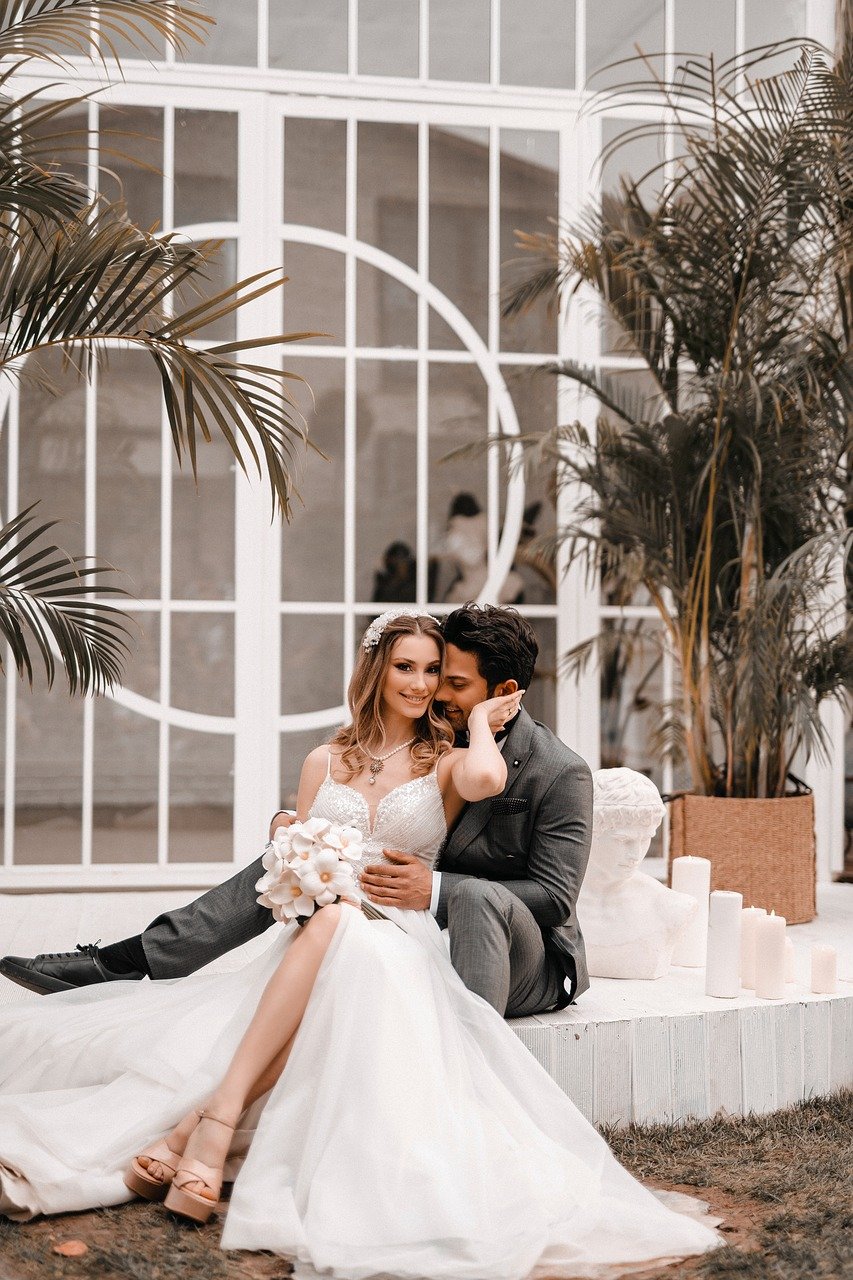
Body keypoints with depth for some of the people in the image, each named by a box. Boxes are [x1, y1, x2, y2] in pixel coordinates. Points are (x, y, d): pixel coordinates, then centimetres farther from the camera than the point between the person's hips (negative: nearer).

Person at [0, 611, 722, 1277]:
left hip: (399, 941, -2)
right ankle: (202, 1132, -44)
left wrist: (482, 722, 3)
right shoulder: (325, 763, 20)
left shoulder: (447, 763, 11)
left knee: (339, 931, -37)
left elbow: (487, 779, -16)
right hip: (313, 941, 3)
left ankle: (205, 1119, -43)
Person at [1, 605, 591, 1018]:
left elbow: (555, 896, -19)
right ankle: (129, 962, -14)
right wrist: (294, 823, -10)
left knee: (477, 896, -40)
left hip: (527, 964, -6)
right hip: (426, 939, 6)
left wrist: (436, 890, -29)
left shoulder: (562, 774, -15)